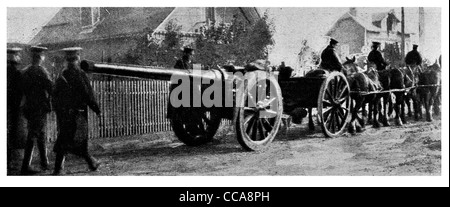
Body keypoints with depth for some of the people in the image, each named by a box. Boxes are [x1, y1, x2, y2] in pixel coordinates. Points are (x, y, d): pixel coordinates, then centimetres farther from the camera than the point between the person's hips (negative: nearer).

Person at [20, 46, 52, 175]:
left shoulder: (26, 72, 8)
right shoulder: (40, 71, -15)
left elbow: (24, 90, 12)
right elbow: (50, 87, -17)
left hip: (29, 107, 8)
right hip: (39, 108, -7)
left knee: (41, 135, 19)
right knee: (32, 136, -2)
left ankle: (44, 163, 29)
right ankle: (25, 167, -1)